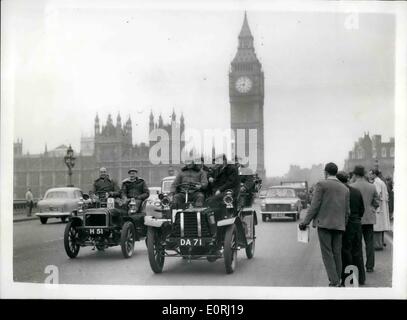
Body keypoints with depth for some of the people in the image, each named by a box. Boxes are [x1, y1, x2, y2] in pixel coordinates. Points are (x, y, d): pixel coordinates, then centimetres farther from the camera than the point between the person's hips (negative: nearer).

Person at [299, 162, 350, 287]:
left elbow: (315, 205, -9)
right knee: (337, 254, 8)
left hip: (324, 223, -5)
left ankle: (334, 282, -13)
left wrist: (305, 222, -5)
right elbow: (347, 211, 13)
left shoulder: (321, 184, -3)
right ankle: (337, 282, 10)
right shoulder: (345, 189, 13)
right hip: (339, 225, 5)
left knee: (327, 254, -5)